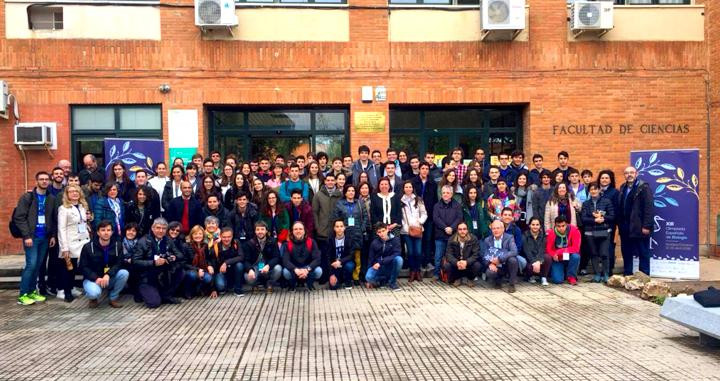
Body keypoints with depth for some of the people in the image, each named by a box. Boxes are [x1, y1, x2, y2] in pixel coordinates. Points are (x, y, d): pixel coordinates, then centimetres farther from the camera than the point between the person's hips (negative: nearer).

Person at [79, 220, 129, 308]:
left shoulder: (117, 245, -6)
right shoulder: (88, 247, -10)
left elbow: (118, 264, -9)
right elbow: (83, 267, -8)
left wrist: (108, 275, -29)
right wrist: (96, 278, -24)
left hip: (109, 278, 3)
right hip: (92, 278, -3)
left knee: (124, 273, -27)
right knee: (94, 293, -35)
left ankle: (113, 298, -4)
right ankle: (93, 298, 7)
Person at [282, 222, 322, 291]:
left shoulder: (311, 242, -8)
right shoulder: (287, 244, -8)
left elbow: (317, 259, -17)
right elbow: (285, 261, -19)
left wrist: (307, 269, -35)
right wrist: (296, 270, -38)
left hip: (308, 270, 0)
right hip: (294, 270, 0)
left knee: (318, 271, -30)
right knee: (286, 272, -32)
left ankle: (309, 283, 5)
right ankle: (293, 284, 4)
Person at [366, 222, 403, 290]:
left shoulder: (395, 239, -7)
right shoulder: (374, 243, -3)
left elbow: (396, 254, -19)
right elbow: (370, 259, 2)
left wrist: (380, 262, -27)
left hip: (390, 266, -1)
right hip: (377, 267, 1)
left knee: (399, 259, -32)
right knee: (368, 277, -29)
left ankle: (392, 282, -10)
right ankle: (383, 280, 7)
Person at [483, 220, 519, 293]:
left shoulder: (509, 238, -5)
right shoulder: (487, 240, 5)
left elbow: (514, 252, -22)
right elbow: (485, 256, 2)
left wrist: (499, 259, -29)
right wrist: (490, 263, -21)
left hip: (507, 265, -1)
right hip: (495, 267, 1)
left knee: (512, 259, -33)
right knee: (489, 273, -31)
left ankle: (512, 284, -11)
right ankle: (498, 281, 7)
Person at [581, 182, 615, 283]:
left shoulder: (607, 202, 4)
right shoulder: (586, 204, 9)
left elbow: (612, 217, 0)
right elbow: (584, 218, -2)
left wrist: (602, 217, -14)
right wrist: (595, 220, -15)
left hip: (604, 232, -2)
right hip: (590, 233, 2)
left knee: (604, 254, -7)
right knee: (594, 254, 5)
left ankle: (606, 275, 6)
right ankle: (597, 274, 14)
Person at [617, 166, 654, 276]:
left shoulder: (643, 187, -8)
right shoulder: (623, 188, 13)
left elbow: (649, 208, -14)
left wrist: (646, 226, -18)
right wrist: (620, 224, 8)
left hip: (639, 228, -7)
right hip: (625, 228, 7)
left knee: (643, 253, 3)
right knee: (626, 253, 13)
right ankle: (627, 275, 24)